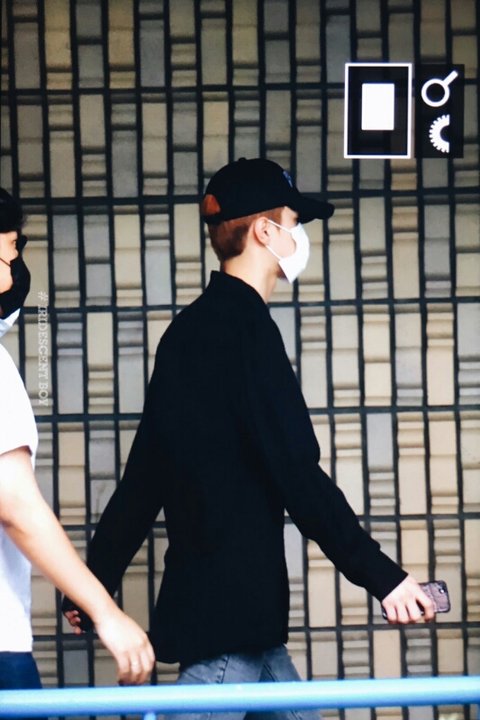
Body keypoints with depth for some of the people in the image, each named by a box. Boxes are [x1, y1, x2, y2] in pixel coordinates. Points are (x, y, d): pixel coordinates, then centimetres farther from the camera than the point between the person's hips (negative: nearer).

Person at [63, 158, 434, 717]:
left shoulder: (190, 329, 17)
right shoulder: (244, 327, -12)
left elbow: (144, 475, 22)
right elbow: (298, 477, -18)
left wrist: (98, 578, 28)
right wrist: (383, 578, -17)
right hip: (230, 613, -10)